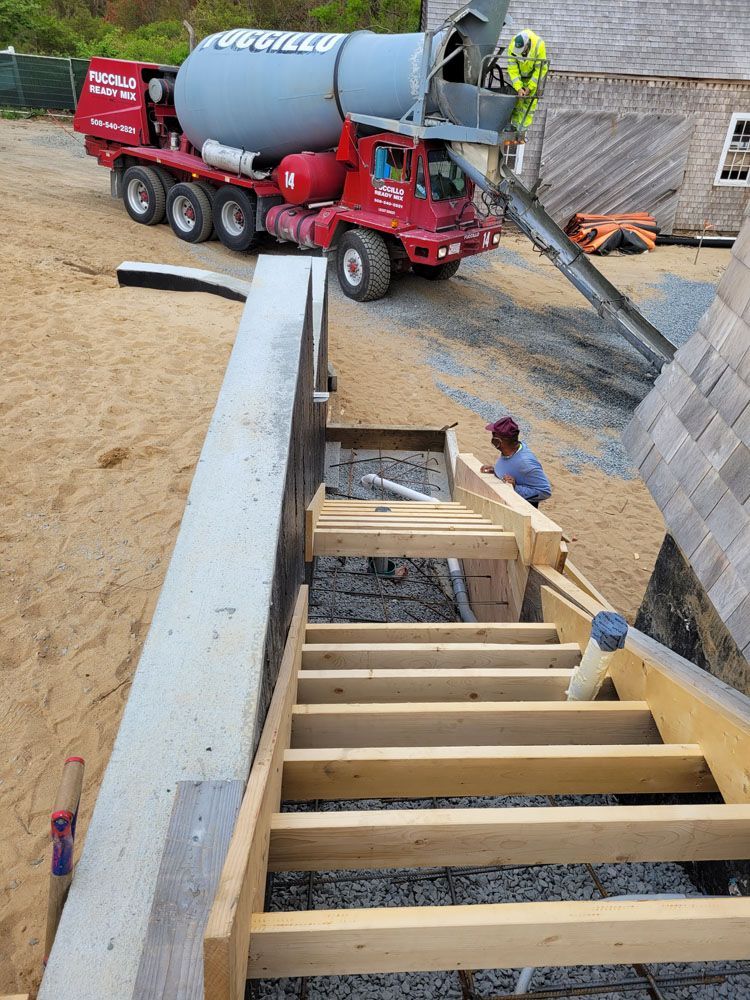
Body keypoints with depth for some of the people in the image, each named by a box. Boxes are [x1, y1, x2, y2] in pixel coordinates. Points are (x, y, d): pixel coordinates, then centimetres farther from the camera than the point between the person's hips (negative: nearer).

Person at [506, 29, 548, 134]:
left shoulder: (539, 46, -33)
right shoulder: (512, 47, -27)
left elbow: (541, 69, -25)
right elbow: (513, 69, -23)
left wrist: (530, 87, -27)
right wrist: (518, 88, -32)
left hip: (535, 74, -3)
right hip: (519, 74, 3)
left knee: (529, 101, -8)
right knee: (516, 100, 0)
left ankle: (523, 129, -7)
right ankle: (515, 125, 9)